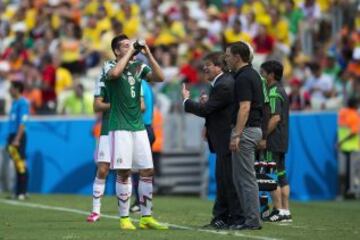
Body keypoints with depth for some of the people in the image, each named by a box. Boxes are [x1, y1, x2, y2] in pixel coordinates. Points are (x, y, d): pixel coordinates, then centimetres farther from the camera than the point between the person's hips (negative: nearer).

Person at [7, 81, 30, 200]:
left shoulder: (22, 103, -11)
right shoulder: (14, 102, 16)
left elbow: (22, 123, -17)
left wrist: (17, 139, -22)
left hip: (19, 136, -9)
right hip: (12, 135, 9)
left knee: (21, 165, -7)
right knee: (17, 165, 9)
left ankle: (22, 192, -6)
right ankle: (18, 191, 12)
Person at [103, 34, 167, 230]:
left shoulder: (139, 67, 11)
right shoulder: (110, 65, -3)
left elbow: (160, 77, -3)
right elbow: (115, 73, -27)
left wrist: (148, 53, -7)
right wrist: (129, 52, -16)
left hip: (138, 126, 5)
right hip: (120, 127, -5)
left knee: (147, 171, 3)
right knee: (124, 173, -5)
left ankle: (146, 218, 10)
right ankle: (124, 219, 2)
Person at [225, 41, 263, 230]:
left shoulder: (243, 78, -15)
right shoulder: (252, 74, 15)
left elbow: (245, 108, -23)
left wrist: (236, 135, -26)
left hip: (246, 130, -10)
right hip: (255, 128, 10)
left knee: (246, 177, -7)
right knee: (240, 177, 13)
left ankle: (252, 220, -5)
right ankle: (250, 216, 14)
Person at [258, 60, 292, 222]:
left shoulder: (273, 93, -13)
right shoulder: (281, 91, 17)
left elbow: (275, 118, -22)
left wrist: (264, 137, -20)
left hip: (272, 142, -10)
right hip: (281, 142, 10)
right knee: (281, 176, 10)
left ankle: (278, 211, -8)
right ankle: (285, 211, 11)